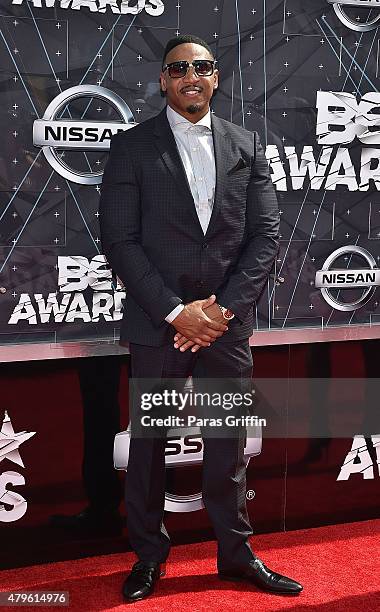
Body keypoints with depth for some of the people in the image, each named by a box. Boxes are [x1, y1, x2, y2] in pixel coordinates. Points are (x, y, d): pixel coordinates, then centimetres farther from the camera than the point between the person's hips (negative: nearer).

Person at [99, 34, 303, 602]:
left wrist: (223, 308, -10)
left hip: (226, 321, 2)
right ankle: (149, 556, 26)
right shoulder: (132, 146, 0)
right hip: (157, 323, -2)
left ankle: (236, 552, 27)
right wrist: (176, 312, -14)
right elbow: (120, 241, -7)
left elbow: (266, 235, 2)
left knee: (228, 444, 11)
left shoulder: (246, 146, 8)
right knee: (149, 443, 9)